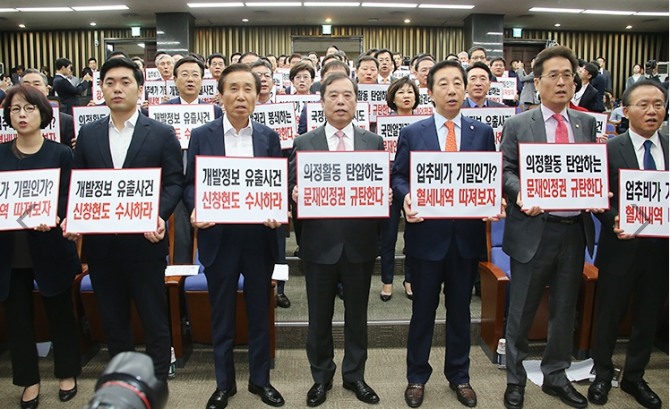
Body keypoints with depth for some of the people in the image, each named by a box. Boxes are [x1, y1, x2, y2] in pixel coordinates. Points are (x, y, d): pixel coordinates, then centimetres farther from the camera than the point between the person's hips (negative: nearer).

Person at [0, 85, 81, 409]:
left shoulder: (60, 153, -1)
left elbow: (68, 200, -4)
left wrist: (54, 218, -23)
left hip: (50, 249, -2)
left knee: (60, 312, 11)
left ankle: (67, 373, 30)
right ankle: (29, 380, 29)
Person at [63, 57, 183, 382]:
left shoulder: (162, 134, -1)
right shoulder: (88, 134, 9)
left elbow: (174, 182, -4)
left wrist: (159, 215, -20)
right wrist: (72, 217, -7)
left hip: (144, 241, -3)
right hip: (100, 243, 4)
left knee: (154, 320, 6)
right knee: (112, 320, 16)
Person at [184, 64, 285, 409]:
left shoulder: (269, 137, 4)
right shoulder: (201, 136, 1)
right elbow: (190, 183, 2)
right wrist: (196, 209, -17)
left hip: (259, 237, 1)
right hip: (218, 238, 0)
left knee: (259, 312, 13)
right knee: (222, 315, 12)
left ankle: (260, 379, 32)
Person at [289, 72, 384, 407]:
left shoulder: (374, 142, 5)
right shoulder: (304, 143, 2)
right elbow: (294, 188, 0)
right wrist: (296, 193, -22)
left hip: (360, 243, 1)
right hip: (320, 244, -1)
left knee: (357, 314, 15)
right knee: (319, 317, 12)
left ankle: (355, 375, 35)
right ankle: (321, 377, 33)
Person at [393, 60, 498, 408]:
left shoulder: (483, 132, 5)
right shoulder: (412, 133, 0)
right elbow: (399, 176, 2)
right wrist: (407, 197, -18)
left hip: (467, 235, 2)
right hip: (427, 234, -1)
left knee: (460, 309, 16)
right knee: (423, 310, 11)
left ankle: (459, 376, 34)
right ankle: (416, 377, 29)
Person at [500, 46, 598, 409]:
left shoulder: (586, 123, 9)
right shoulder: (517, 125, -2)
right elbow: (506, 171, -4)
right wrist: (521, 194, -22)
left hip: (574, 229, 4)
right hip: (534, 229, -4)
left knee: (565, 310, 16)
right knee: (521, 310, 8)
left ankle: (556, 376, 35)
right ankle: (515, 379, 27)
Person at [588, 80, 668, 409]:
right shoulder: (610, 150, -7)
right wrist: (615, 221, -23)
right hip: (621, 248, -3)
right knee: (608, 315, 12)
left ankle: (634, 377, 37)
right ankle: (602, 374, 33)